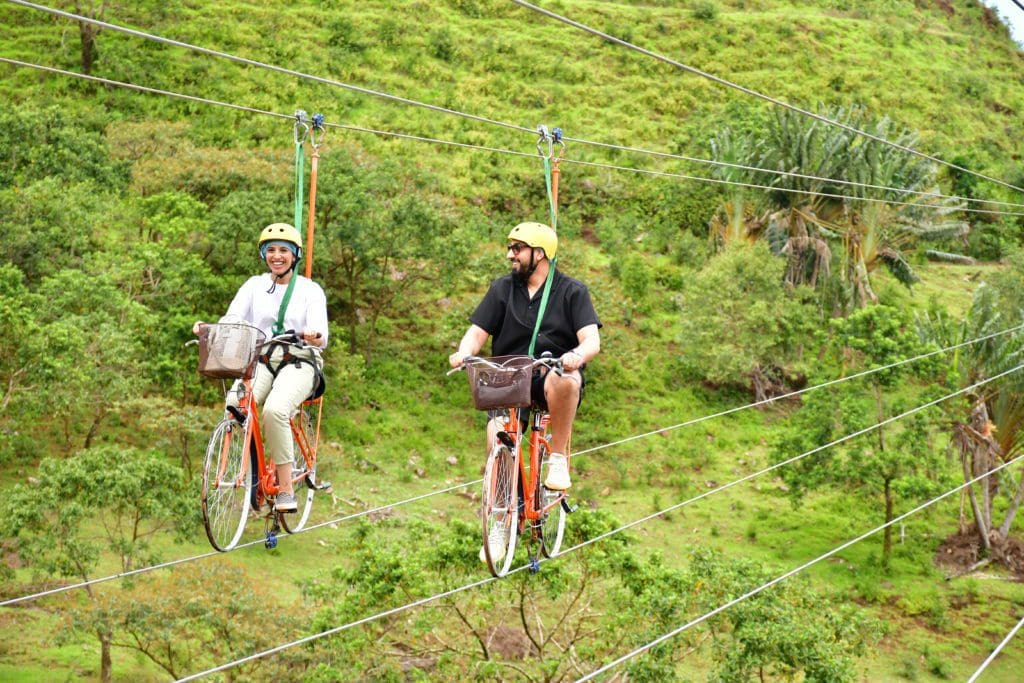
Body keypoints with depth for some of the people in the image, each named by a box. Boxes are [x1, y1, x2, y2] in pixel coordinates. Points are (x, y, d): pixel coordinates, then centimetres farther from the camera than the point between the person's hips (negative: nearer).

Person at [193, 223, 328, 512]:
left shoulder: (310, 289, 5)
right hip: (259, 360, 3)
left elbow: (320, 334, -8)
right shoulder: (254, 285, 13)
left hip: (298, 363, -2)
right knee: (234, 406, -31)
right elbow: (232, 320, 0)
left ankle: (286, 488, -25)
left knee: (275, 409, -34)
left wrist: (316, 338, -33)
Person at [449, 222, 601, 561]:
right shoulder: (502, 289, 11)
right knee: (497, 439, -22)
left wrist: (577, 356, -34)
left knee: (564, 380, -39)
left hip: (553, 373, -3)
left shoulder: (572, 291, 2)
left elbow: (592, 340, -10)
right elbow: (478, 331, 5)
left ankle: (558, 459, -21)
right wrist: (463, 352, -19)